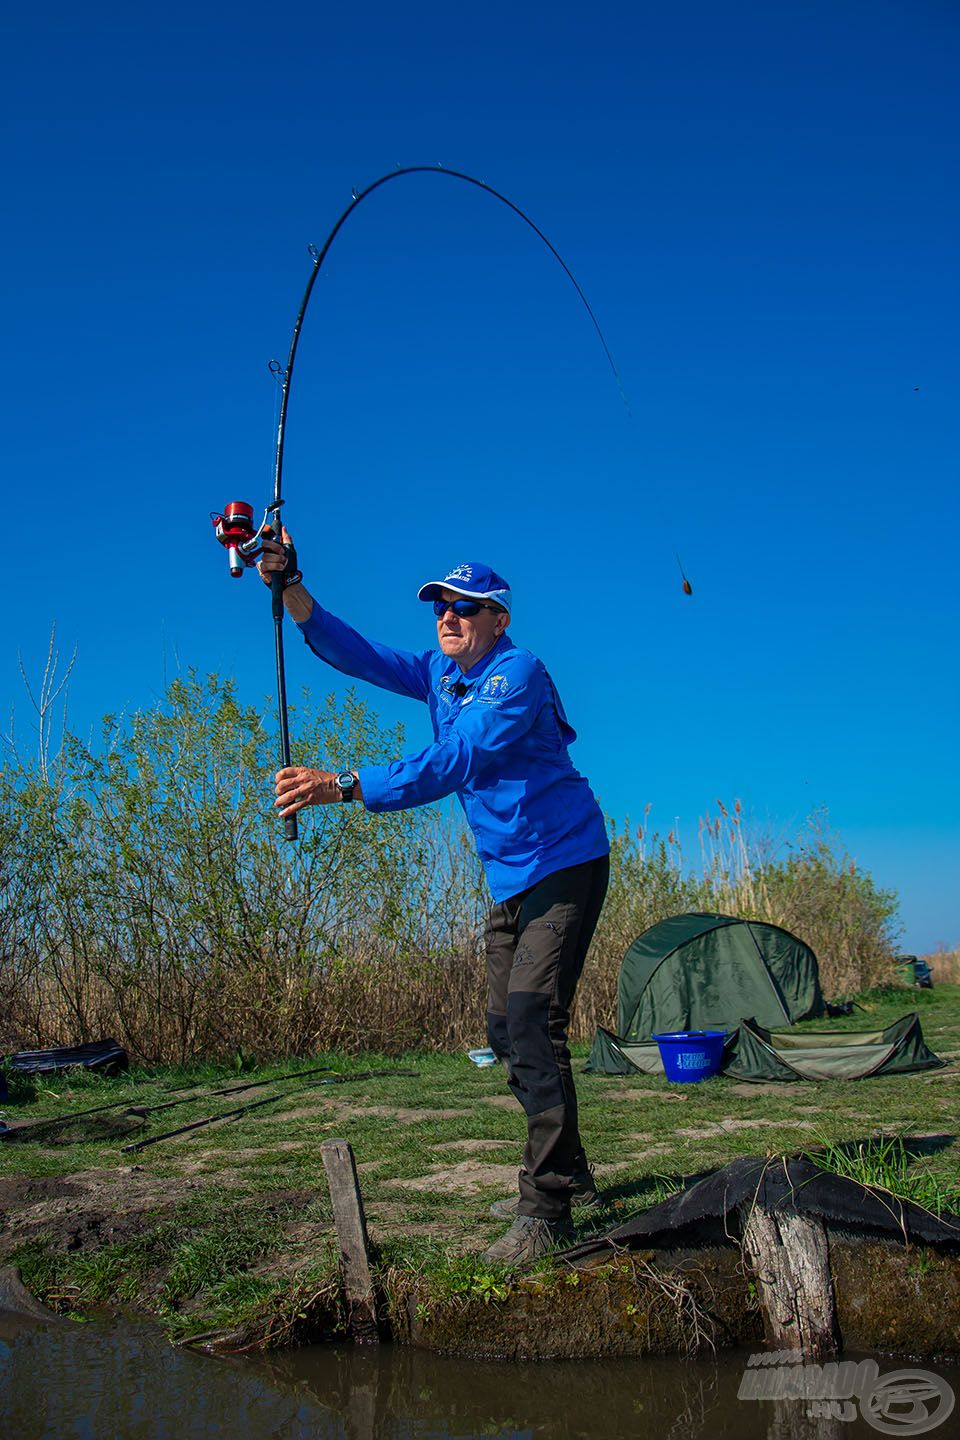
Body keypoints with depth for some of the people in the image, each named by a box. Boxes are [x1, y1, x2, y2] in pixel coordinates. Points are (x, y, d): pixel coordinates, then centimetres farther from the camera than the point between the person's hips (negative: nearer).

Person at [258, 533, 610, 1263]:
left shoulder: (519, 674, -19)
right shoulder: (439, 672, 7)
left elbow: (456, 761, -31)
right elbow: (356, 653, 0)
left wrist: (343, 786, -39)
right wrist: (292, 589, -15)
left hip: (564, 862, -9)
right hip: (510, 877, 9)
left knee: (533, 1021, -18)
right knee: (506, 1030, 12)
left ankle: (546, 1211, -15)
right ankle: (568, 1175, 26)